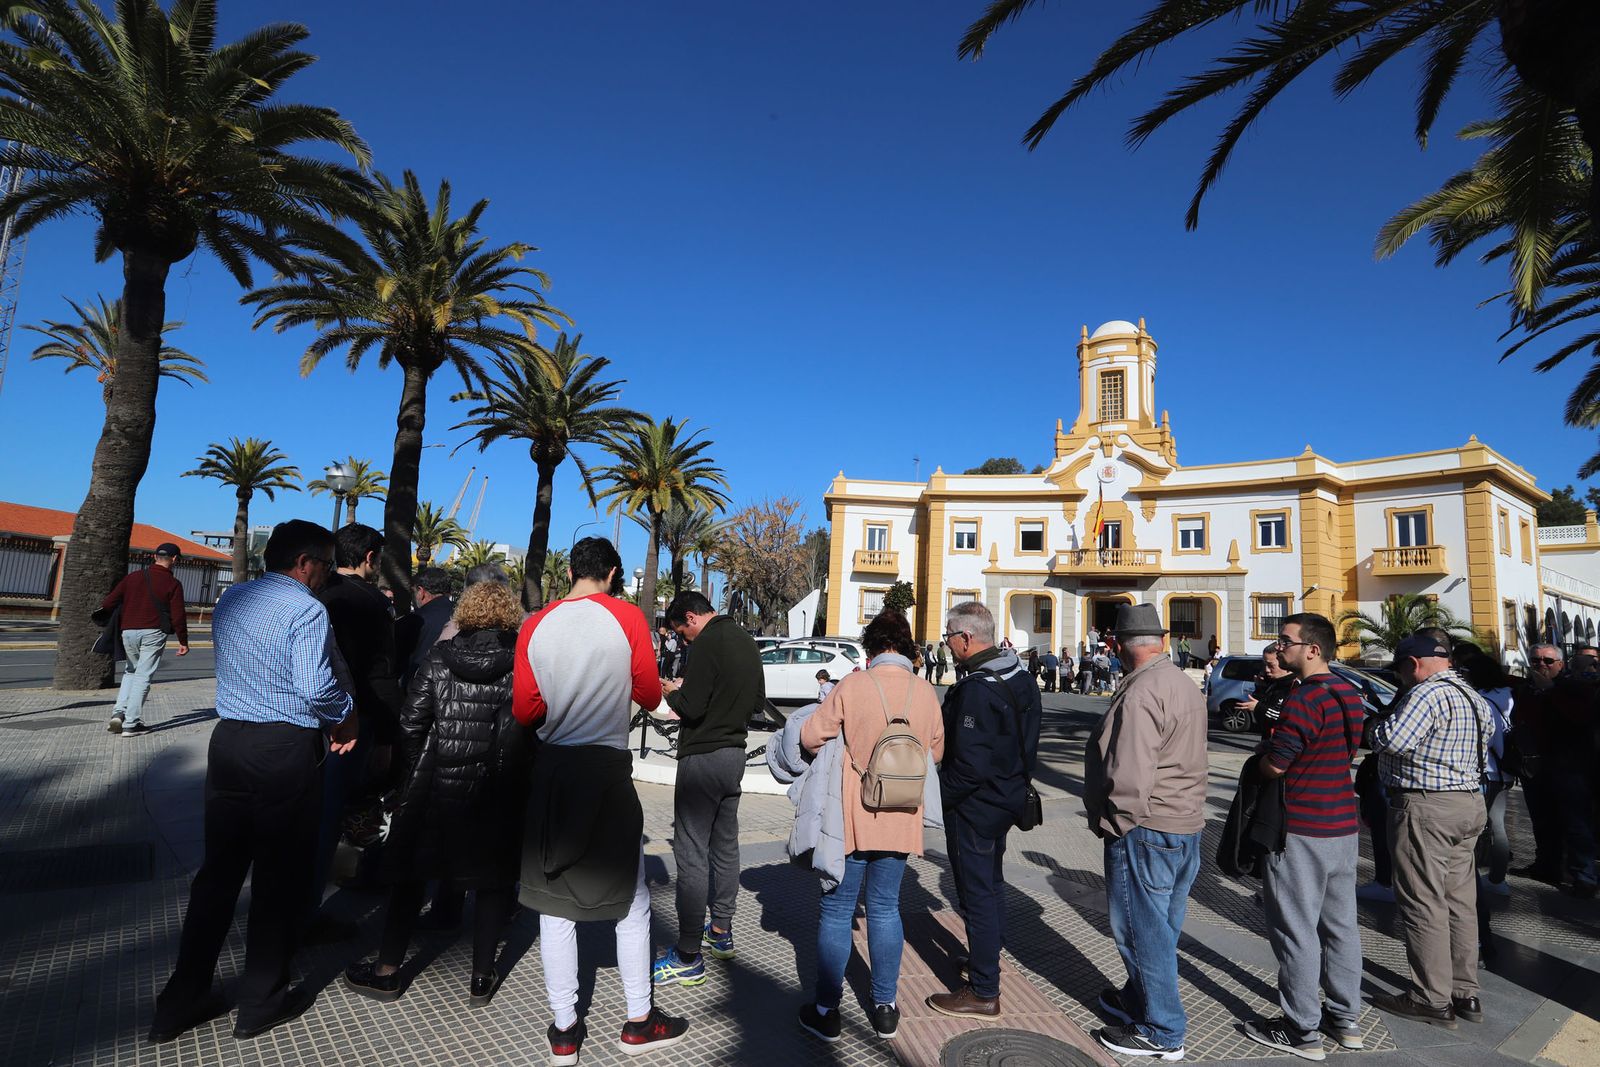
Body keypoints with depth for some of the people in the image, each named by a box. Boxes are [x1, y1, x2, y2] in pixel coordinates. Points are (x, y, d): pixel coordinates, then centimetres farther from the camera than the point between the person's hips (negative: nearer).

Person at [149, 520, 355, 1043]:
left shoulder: (230, 600, 10)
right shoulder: (306, 609, -14)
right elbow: (317, 687, -24)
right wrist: (346, 717, -4)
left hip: (229, 740, 7)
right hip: (286, 751, -7)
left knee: (219, 868, 16)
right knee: (280, 874, 7)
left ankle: (182, 1000, 23)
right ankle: (261, 1001, 19)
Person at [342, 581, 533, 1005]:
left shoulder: (439, 656, -3)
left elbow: (411, 722, -3)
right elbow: (530, 733, -10)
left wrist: (418, 768, 11)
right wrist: (515, 774, 5)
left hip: (433, 786, 1)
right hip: (497, 793, -1)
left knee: (411, 874, 17)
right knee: (492, 881, 13)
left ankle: (387, 971, 28)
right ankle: (482, 977, 20)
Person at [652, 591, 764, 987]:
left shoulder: (707, 643, -16)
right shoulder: (747, 641, 11)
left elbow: (691, 706, -22)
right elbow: (759, 702, 17)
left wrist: (672, 692, -3)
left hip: (702, 758, -9)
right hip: (735, 752, 9)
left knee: (691, 853, -3)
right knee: (725, 845, 18)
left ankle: (688, 959, 3)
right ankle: (721, 932, 32)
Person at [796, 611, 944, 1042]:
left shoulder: (854, 684, -15)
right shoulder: (926, 691, -4)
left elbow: (812, 736, -12)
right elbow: (936, 752, 8)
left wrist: (842, 755, 8)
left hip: (853, 816, -3)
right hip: (901, 818, 4)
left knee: (836, 911, 9)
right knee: (885, 909, 17)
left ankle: (825, 1010, 19)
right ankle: (885, 1007, 26)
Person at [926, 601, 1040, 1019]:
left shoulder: (976, 689, -27)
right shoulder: (1020, 677, 4)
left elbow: (970, 764, -29)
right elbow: (1027, 744, 13)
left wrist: (938, 792, -16)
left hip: (974, 807, -10)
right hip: (1007, 798, 10)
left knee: (977, 894, 2)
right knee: (991, 884, 24)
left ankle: (983, 992, 14)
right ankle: (988, 962, 41)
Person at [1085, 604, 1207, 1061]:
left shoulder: (1141, 693, -23)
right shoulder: (1185, 683, 9)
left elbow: (1131, 775, -27)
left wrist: (1111, 822, -12)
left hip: (1146, 830, -10)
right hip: (1186, 823, 10)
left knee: (1143, 929, 4)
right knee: (1157, 926, 21)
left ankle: (1161, 1032, 16)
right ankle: (1138, 1001, 37)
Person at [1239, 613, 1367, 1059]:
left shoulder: (1305, 698, -21)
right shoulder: (1349, 694, 8)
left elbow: (1273, 765, -22)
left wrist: (1262, 752, 2)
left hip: (1302, 830, -9)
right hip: (1344, 825, 9)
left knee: (1297, 929, 1)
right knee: (1340, 923, 17)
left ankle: (1301, 1030, 11)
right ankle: (1345, 1018, 29)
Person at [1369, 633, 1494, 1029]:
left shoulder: (1427, 693, -18)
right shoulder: (1475, 698, 14)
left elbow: (1392, 740, -26)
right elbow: (1486, 741, 22)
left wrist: (1376, 725, -7)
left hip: (1425, 808, -10)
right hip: (1469, 804, 10)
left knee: (1423, 903, -2)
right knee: (1460, 901, 14)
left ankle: (1433, 999, 6)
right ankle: (1466, 993, 22)